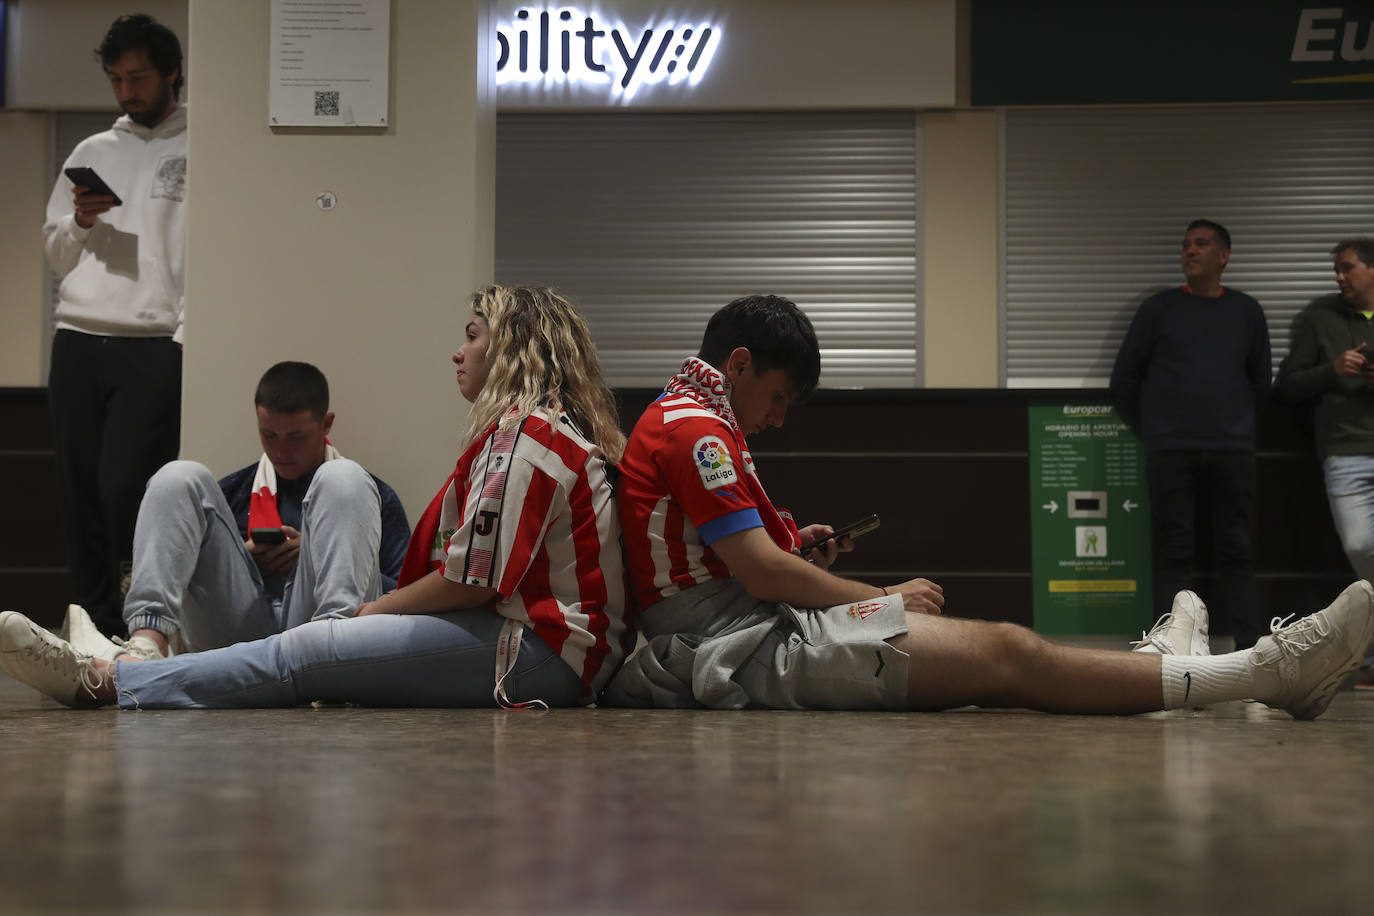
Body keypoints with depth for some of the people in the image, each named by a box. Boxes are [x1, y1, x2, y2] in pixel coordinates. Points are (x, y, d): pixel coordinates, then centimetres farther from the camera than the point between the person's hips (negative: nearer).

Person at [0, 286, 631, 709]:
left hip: (540, 650, -10)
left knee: (305, 652, -19)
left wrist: (372, 610, -1)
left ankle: (103, 682, -22)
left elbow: (474, 578, -16)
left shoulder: (525, 432, -9)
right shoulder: (557, 429, 25)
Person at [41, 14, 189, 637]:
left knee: (124, 485, -15)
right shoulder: (92, 152, 19)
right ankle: (96, 626, 12)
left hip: (155, 346, -5)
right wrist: (80, 221, 0)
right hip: (77, 341, 5)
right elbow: (55, 254, 21)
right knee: (79, 492, 3)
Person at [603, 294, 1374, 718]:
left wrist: (794, 549, 14)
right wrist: (883, 599, -2)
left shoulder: (684, 422, 25)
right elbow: (760, 571, -14)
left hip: (730, 639, 11)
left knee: (994, 648, 10)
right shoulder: (697, 428, -9)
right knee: (1006, 652, -16)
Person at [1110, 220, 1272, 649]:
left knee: (1238, 552, 2)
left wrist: (1235, 421, 13)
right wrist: (1149, 430, 6)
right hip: (1171, 453, -1)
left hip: (1233, 452, 1)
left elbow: (1260, 380, 19)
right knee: (1175, 553, -2)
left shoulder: (1246, 311, 11)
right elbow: (1124, 379, 8)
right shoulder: (1158, 308, 6)